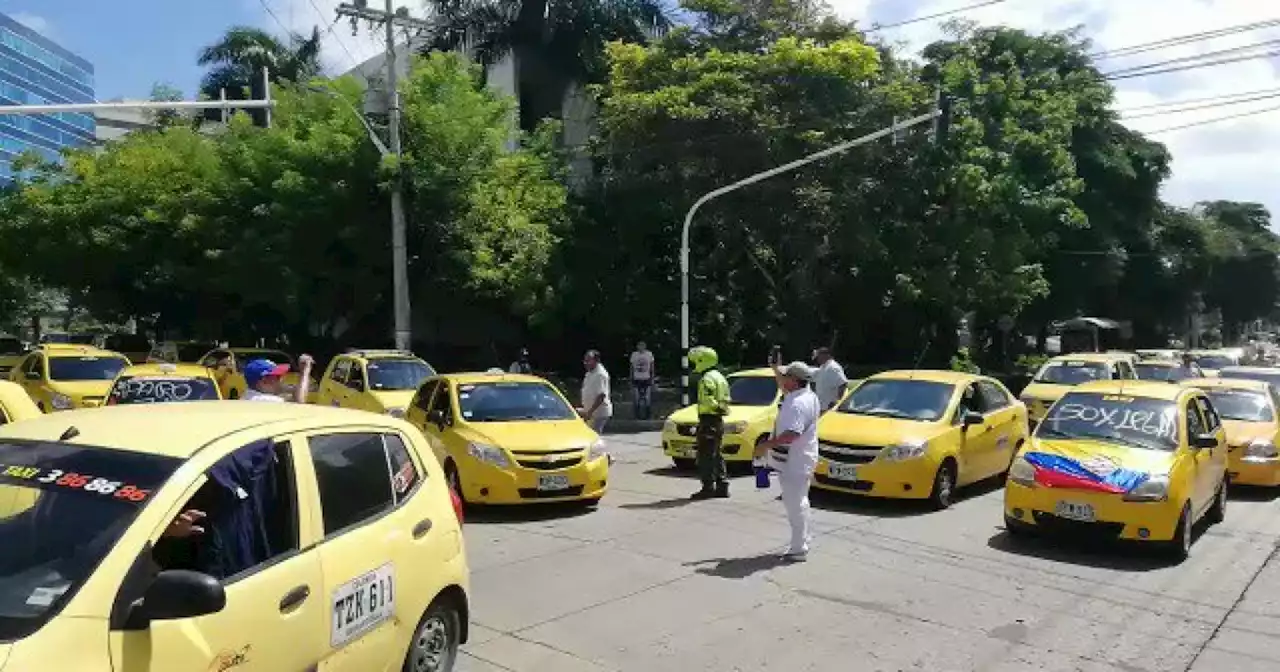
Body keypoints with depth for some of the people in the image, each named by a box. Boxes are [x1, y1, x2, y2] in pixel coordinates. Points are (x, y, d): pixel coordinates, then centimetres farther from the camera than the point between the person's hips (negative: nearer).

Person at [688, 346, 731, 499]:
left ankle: (708, 487, -5)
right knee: (716, 455, 15)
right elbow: (725, 401, 18)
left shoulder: (707, 379, -14)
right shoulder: (719, 377, 17)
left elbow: (707, 401, -25)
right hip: (719, 420, 10)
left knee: (705, 456, -6)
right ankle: (722, 486, 18)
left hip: (709, 419, -10)